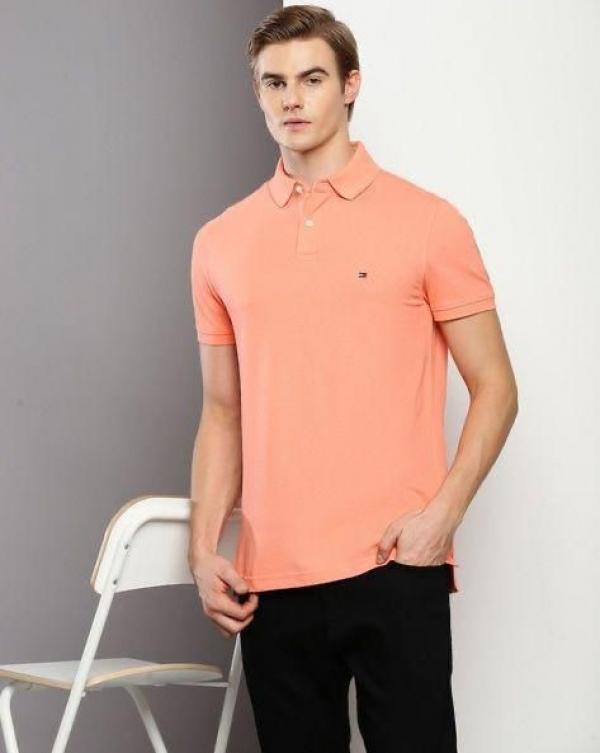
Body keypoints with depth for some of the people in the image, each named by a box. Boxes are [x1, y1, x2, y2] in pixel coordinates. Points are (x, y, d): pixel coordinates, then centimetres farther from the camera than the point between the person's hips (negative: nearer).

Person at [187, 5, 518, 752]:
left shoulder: (426, 221, 1)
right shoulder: (220, 242, 11)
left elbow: (494, 388, 2)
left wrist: (442, 512, -11)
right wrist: (205, 548, 5)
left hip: (394, 566, -3)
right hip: (270, 578, 3)